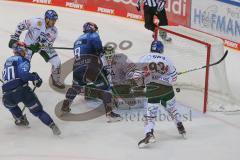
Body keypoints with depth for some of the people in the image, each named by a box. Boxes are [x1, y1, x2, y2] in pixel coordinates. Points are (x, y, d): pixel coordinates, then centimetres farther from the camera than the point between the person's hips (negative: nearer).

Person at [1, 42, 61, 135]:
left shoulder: (7, 61, 25)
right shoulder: (22, 60, 4)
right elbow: (23, 74, -13)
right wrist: (35, 77, 0)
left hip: (8, 95, 4)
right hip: (22, 90, -4)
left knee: (9, 103, 39)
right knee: (37, 110, 1)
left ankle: (20, 120, 38)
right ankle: (52, 126, -12)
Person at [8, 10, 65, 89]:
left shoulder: (54, 31, -19)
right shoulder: (36, 22, -31)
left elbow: (48, 43, -17)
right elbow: (21, 25, -19)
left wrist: (39, 45, -38)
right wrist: (14, 38, -17)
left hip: (44, 45, 3)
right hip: (29, 44, -3)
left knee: (56, 61, -5)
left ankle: (56, 80, 20)